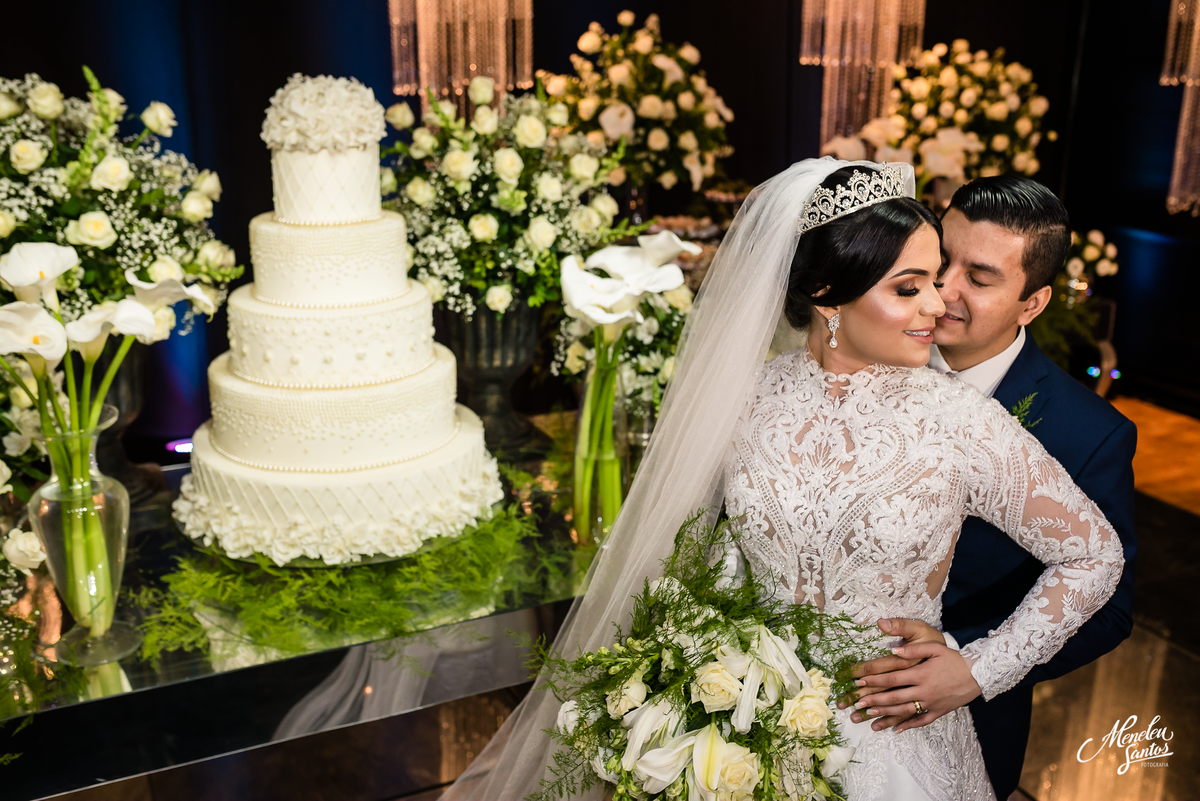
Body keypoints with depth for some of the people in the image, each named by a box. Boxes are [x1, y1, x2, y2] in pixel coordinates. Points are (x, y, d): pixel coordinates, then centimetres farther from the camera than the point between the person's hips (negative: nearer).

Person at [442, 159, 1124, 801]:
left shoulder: (962, 422, -16)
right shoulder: (745, 399, -11)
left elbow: (1095, 553, -5)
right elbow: (676, 544, 0)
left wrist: (976, 673, -10)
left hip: (895, 735, -1)